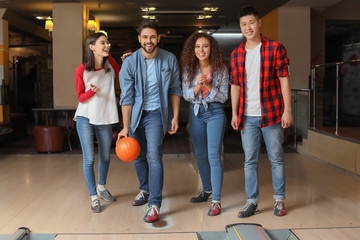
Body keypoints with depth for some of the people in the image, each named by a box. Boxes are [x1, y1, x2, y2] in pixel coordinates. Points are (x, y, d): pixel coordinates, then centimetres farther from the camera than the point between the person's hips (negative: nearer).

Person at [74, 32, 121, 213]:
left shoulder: (110, 63, -1)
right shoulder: (81, 70, -10)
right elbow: (80, 97, -4)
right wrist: (92, 91, -24)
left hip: (105, 119, 4)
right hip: (86, 119, -4)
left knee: (105, 157, 17)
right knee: (89, 159, -2)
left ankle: (101, 186, 41)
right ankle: (93, 197, 12)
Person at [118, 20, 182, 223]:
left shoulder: (169, 59, -6)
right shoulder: (130, 63, -8)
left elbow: (175, 90, 3)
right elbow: (126, 97, -8)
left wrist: (175, 116, -3)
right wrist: (125, 127, -11)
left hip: (156, 113, -2)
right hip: (135, 113, 2)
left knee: (154, 156, -15)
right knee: (137, 156, 15)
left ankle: (155, 204, -9)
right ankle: (145, 189, 39)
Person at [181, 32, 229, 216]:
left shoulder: (221, 69, -7)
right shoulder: (188, 69, 0)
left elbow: (223, 97, -7)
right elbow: (186, 95, -1)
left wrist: (208, 86, -22)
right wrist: (197, 87, -20)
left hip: (215, 113, -4)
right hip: (195, 113, 4)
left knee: (214, 156, -10)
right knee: (200, 155, 13)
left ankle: (216, 200, -4)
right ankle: (207, 190, 33)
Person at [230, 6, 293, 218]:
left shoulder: (276, 48, -1)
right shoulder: (236, 54, 9)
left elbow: (284, 80, -4)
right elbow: (235, 85, 12)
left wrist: (287, 110, -9)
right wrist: (234, 113, 7)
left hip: (272, 113, -3)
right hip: (248, 117, 3)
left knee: (277, 158, 7)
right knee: (250, 160, 7)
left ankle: (280, 199, 21)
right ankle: (252, 201, 17)